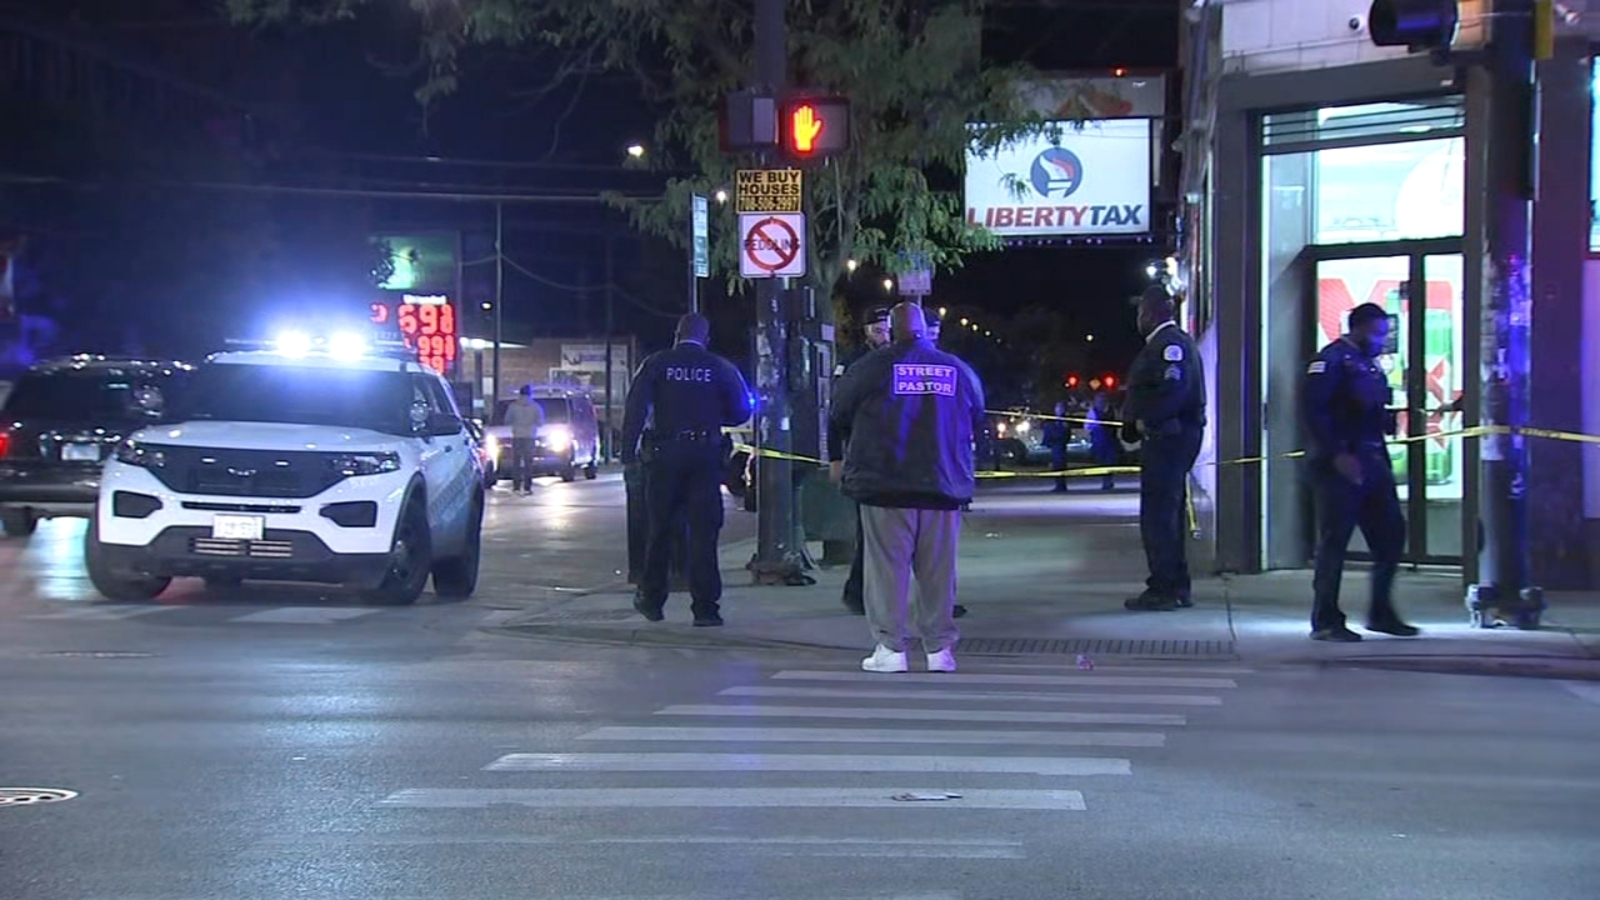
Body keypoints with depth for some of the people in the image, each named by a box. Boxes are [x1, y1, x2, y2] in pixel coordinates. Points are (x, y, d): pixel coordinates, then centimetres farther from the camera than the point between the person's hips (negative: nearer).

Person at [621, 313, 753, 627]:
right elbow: (741, 411, 6)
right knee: (703, 531, 1)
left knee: (661, 529, 12)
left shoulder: (657, 364, 0)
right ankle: (705, 607, -2)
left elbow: (636, 408, -7)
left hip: (664, 456, 0)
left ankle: (652, 600, 22)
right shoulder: (720, 368, 1)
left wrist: (629, 449, -6)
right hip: (705, 456, 0)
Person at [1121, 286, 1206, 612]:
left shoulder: (1170, 343, -13)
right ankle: (1176, 587, 21)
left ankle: (1163, 589, -7)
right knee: (1168, 514, 15)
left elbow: (1174, 388, -26)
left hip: (1168, 437, -11)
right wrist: (1134, 423, 11)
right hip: (1172, 437, 11)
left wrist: (1145, 422, -17)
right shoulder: (1173, 341, 20)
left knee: (1158, 515, -8)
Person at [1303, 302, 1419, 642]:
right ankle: (1325, 620, 0)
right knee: (1334, 540, -5)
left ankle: (1381, 613, 17)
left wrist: (1383, 462, 9)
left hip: (1371, 461, 9)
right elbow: (1314, 411, -17)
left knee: (1391, 534, 7)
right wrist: (1337, 455, -22)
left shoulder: (1370, 364, 20)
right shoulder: (1332, 360, -8)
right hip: (1339, 464, -9)